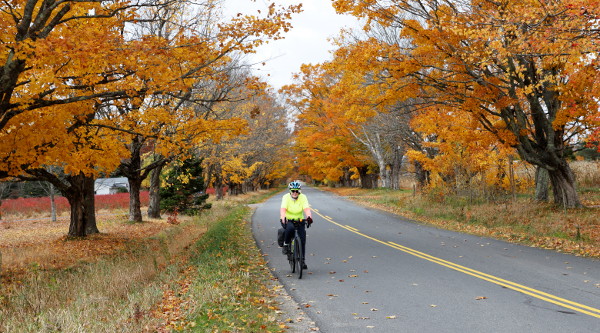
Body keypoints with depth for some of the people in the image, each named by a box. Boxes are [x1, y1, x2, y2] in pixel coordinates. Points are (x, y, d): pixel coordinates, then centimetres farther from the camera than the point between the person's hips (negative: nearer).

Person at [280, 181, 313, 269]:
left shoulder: (303, 197, -11)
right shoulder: (286, 197, -15)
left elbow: (306, 209, -25)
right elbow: (283, 209, -29)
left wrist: (309, 217, -46)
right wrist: (283, 218, -49)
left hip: (299, 220, 2)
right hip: (287, 220, -2)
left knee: (302, 239, -9)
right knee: (290, 228, -36)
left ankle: (302, 260, 5)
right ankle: (286, 245, -10)